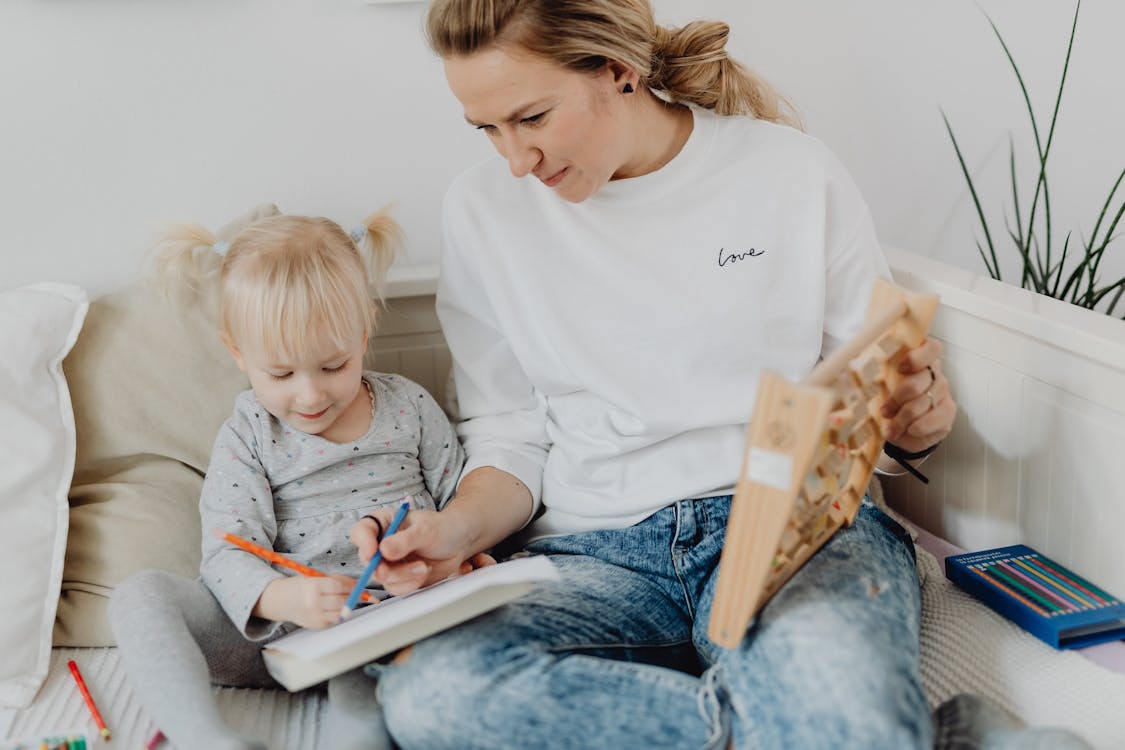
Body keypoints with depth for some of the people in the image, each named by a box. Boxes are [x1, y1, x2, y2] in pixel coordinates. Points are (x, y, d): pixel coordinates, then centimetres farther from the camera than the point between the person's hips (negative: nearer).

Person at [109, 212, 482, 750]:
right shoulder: (246, 438, 3)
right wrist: (281, 598, -30)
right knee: (141, 595, -21)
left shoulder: (408, 405, 7)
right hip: (282, 628, 2)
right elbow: (227, 554, -8)